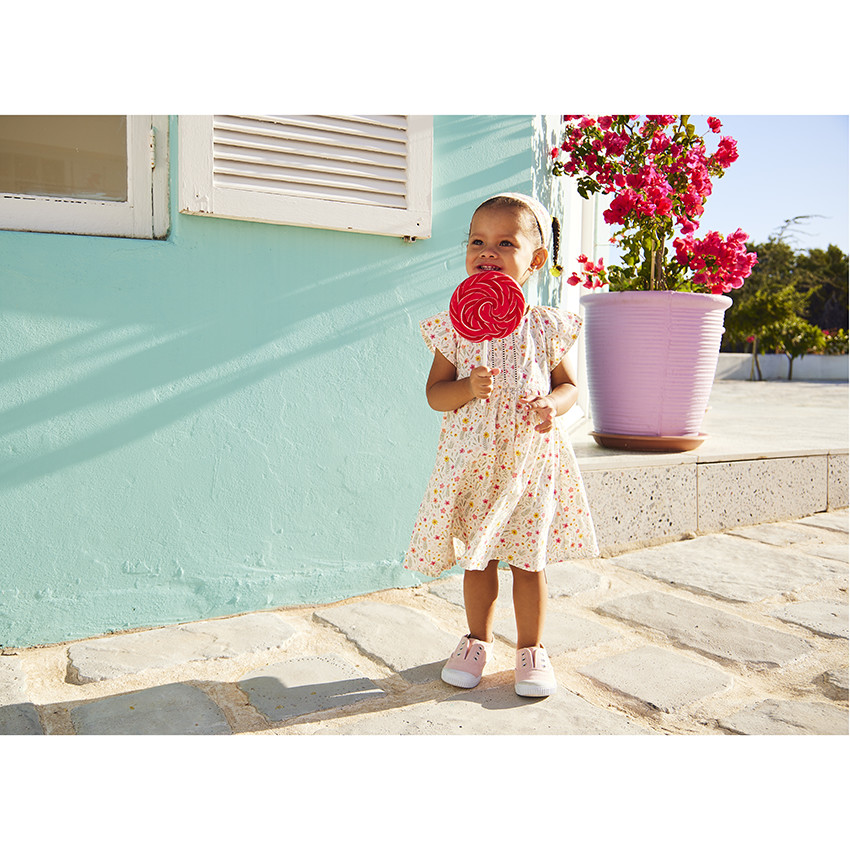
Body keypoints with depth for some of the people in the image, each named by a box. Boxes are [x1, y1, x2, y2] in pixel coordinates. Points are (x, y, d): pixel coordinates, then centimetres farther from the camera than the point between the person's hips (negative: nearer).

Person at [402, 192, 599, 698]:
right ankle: (478, 641, 33)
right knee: (477, 559, 12)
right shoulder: (455, 327, -1)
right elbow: (435, 392, 0)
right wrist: (467, 388, -20)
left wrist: (553, 404, -15)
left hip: (530, 458, 0)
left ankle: (532, 648, 26)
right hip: (471, 461, 1)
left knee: (530, 559, 7)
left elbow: (569, 384, 6)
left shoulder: (547, 327, -1)